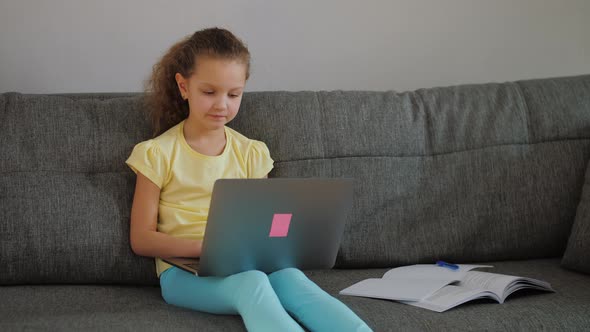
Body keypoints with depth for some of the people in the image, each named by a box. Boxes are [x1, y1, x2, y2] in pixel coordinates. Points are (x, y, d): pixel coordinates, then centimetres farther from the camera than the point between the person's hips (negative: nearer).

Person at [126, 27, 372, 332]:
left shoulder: (250, 153, 12)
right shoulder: (157, 154, 0)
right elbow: (141, 239, -2)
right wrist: (206, 246, -18)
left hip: (244, 262, 3)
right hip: (186, 271, -3)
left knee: (289, 277, -33)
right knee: (250, 282, -37)